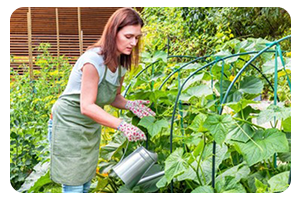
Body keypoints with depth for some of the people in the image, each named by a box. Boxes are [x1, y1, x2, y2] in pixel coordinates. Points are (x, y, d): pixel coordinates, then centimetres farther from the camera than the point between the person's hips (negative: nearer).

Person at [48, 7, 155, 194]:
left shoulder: (121, 63, -4)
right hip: (69, 125, -7)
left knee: (86, 182, 15)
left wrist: (130, 104, -17)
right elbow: (87, 107, -29)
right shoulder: (94, 60, -28)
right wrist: (122, 125, -37)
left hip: (91, 127, 7)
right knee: (74, 186, -1)